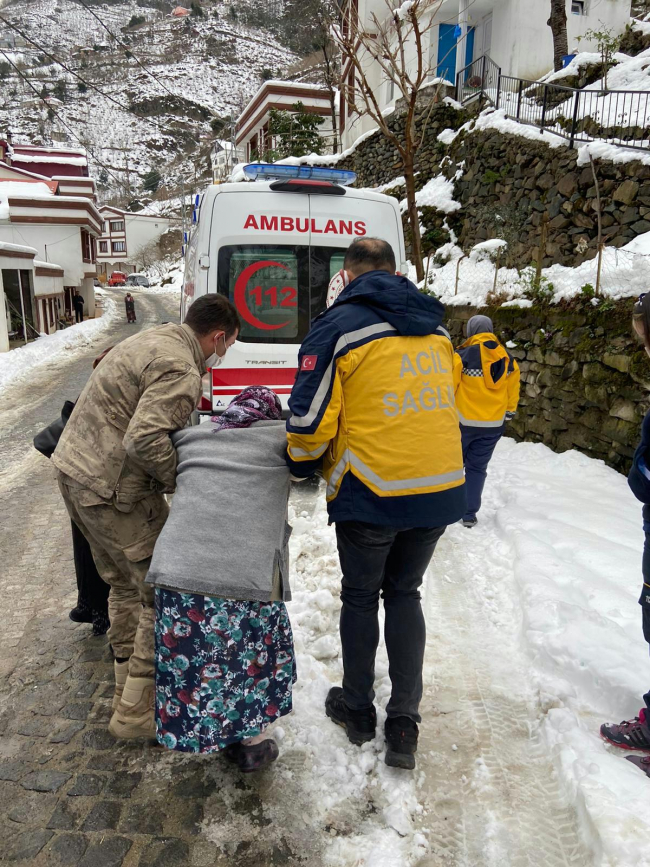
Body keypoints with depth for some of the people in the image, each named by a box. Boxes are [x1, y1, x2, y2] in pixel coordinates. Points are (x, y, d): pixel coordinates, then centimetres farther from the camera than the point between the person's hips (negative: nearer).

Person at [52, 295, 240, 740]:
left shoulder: (152, 340, 13)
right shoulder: (179, 370, -19)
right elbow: (145, 440, -28)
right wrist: (181, 478, -12)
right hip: (112, 490, -11)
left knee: (126, 585, 23)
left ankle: (130, 682, 40)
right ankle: (137, 712, 12)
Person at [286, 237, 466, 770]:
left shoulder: (339, 326, -7)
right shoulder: (436, 329, 11)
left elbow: (311, 418, -11)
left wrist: (303, 466, 8)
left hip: (371, 492, -5)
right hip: (442, 489, 5)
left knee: (361, 597, 16)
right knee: (404, 593, 20)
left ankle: (358, 708, 33)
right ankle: (404, 722, 23)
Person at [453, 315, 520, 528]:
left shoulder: (463, 355, -12)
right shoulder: (508, 359, 3)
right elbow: (513, 390, 10)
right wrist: (509, 412, 23)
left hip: (463, 420, -3)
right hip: (494, 424, 4)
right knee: (477, 468, 11)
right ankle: (470, 514, 11)